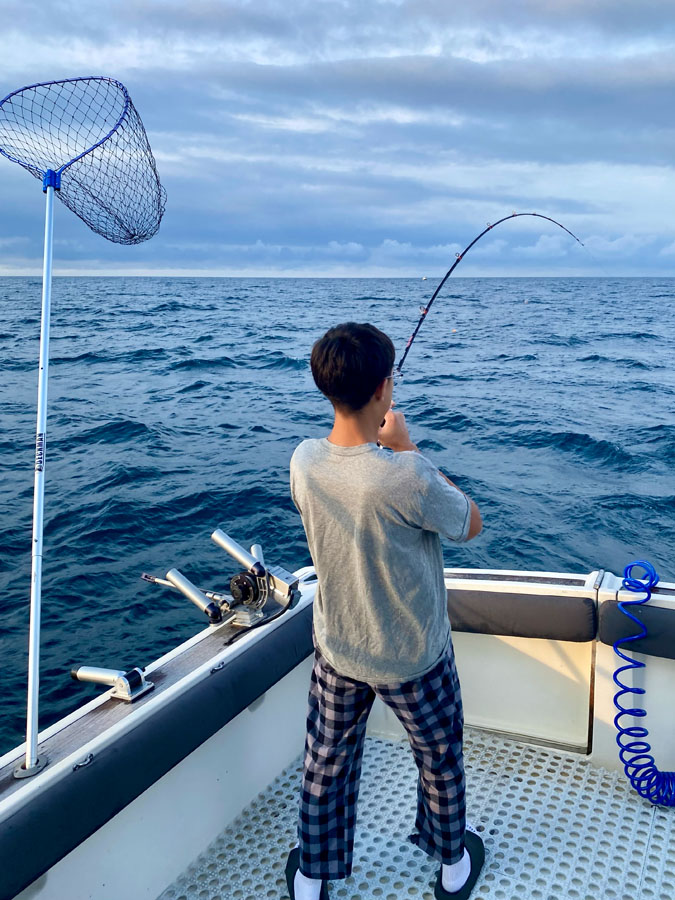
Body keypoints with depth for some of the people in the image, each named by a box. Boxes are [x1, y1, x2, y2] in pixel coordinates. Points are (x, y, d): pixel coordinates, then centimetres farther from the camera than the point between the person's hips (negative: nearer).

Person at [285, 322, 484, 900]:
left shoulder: (305, 461, -16)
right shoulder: (408, 477, -33)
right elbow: (472, 524, -13)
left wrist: (379, 447, 4)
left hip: (337, 651, 4)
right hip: (413, 659, -4)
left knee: (326, 763, 24)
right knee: (441, 761, 24)